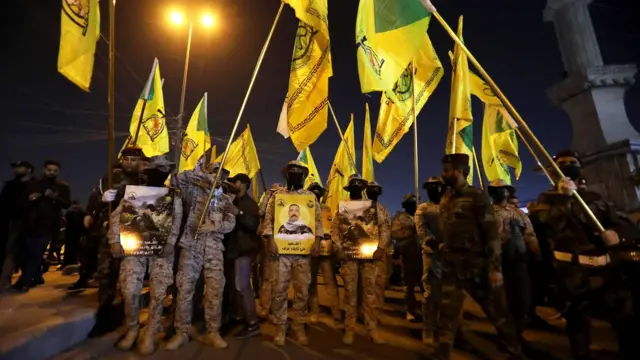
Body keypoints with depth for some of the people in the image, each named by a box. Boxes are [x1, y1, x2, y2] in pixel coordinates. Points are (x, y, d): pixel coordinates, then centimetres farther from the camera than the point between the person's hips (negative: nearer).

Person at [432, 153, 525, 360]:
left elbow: (491, 233, -13)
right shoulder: (445, 200, 9)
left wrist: (495, 267, -17)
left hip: (477, 265, -5)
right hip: (451, 266, 5)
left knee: (497, 312, 12)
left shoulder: (476, 196, -9)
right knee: (447, 312, 8)